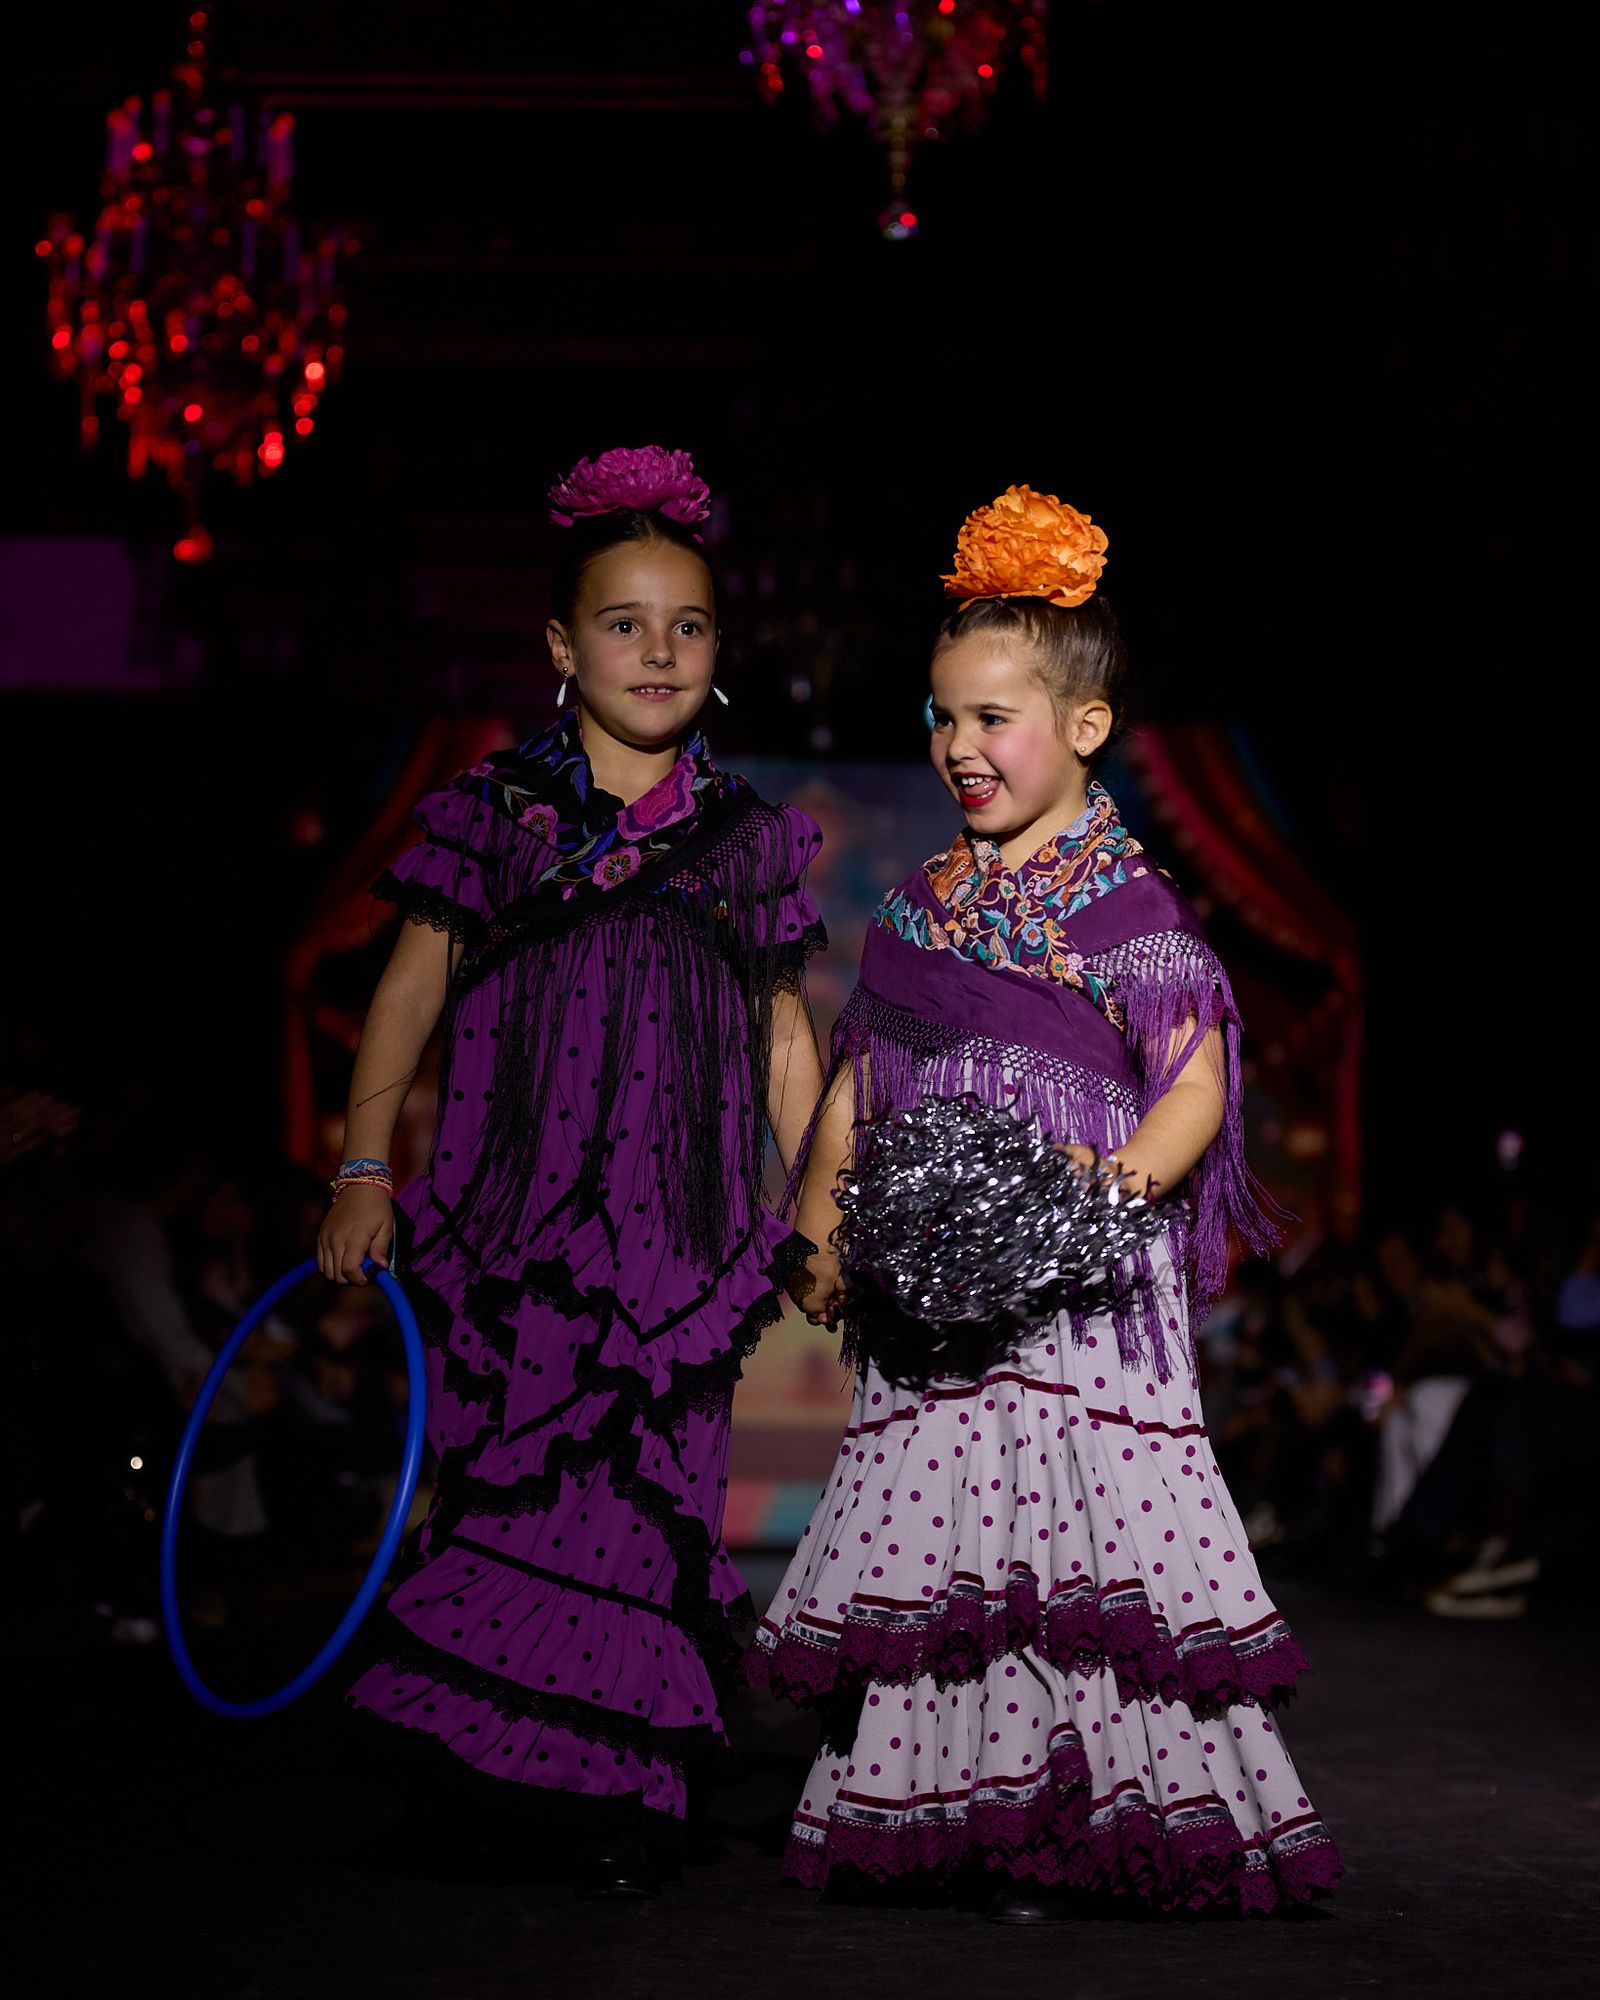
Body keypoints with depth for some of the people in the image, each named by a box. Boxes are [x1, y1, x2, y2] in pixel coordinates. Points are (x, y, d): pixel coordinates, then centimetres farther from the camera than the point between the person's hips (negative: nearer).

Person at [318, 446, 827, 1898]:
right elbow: (414, 987, 6)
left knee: (652, 1480, -4)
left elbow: (783, 1036, 15)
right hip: (511, 1205, -1)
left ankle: (624, 1793, 4)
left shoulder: (748, 839, 11)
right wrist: (365, 1167, -1)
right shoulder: (495, 813, 6)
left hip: (682, 1220, 1)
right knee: (506, 1464, -6)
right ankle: (508, 1775, 5)